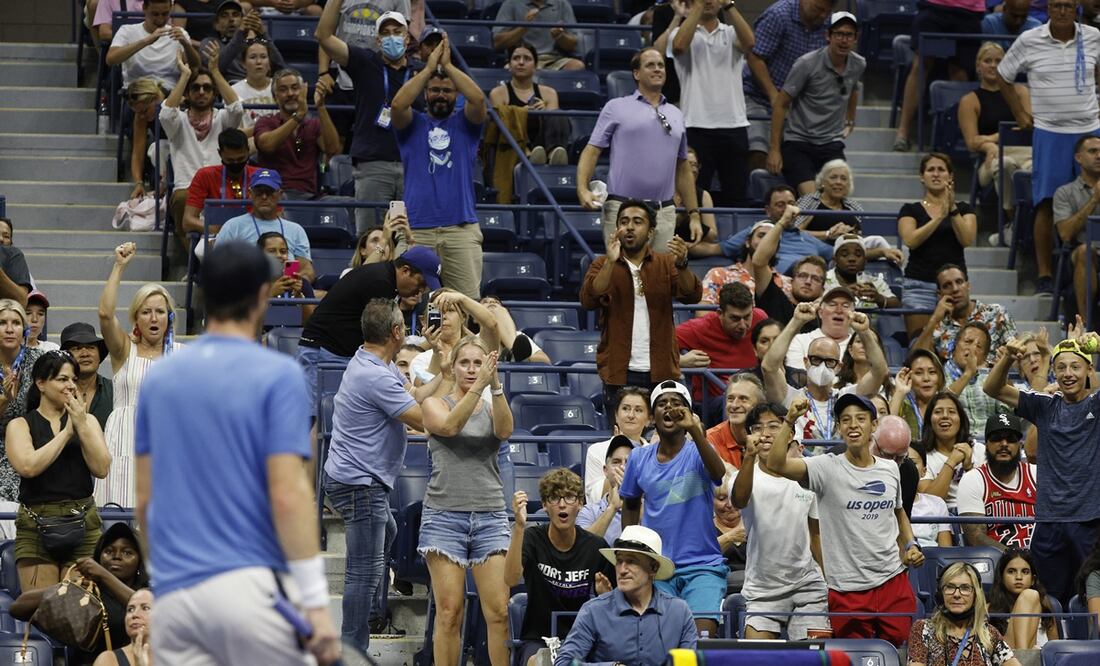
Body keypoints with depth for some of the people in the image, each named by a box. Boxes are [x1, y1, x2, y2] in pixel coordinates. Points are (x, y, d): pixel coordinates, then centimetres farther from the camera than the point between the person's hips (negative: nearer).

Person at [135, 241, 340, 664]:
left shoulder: (159, 379, 12)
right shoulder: (277, 375, -6)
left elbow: (144, 498, 15)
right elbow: (288, 495, -13)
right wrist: (316, 602, -11)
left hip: (174, 597, 5)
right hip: (249, 588, -5)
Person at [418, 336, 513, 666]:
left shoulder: (492, 409, 14)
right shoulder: (435, 404, 8)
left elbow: (504, 430, -9)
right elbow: (449, 426, -14)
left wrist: (496, 384, -23)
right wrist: (478, 386, -25)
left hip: (490, 517, 2)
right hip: (445, 515, -2)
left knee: (499, 612, -7)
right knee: (449, 613, -6)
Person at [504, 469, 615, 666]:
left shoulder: (596, 547, 1)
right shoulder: (532, 538, -4)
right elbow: (511, 579, -25)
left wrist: (606, 596, -13)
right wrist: (519, 527, -34)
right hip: (537, 640, -2)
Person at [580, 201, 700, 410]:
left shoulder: (666, 263, 8)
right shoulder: (603, 265, 6)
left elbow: (692, 296, -7)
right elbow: (589, 301, -11)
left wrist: (681, 265, -26)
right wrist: (610, 262, -24)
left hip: (661, 371, 1)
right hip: (620, 371, -1)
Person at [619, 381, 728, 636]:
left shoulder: (696, 453, -2)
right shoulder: (639, 459, 8)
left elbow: (718, 473, -26)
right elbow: (630, 504, 24)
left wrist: (695, 430, -39)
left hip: (702, 566, -3)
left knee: (703, 634, -19)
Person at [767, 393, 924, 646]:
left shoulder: (890, 469, 8)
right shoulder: (827, 468, -7)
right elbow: (776, 463, -21)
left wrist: (910, 545, 11)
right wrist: (789, 421, -29)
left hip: (892, 579, 4)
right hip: (847, 590, -4)